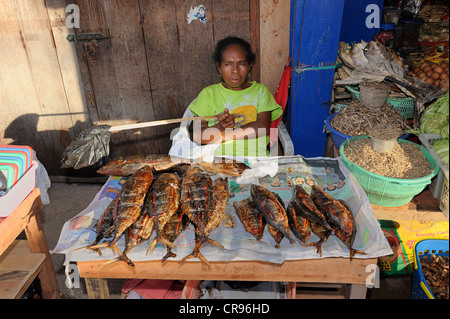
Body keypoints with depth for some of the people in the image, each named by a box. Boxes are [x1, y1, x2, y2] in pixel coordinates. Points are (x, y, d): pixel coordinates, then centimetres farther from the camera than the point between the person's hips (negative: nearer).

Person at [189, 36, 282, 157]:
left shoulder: (260, 90, 17)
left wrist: (223, 136, -4)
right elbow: (198, 136, 7)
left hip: (254, 155, 1)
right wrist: (220, 127, -14)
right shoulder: (208, 93, 16)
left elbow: (263, 128, 0)